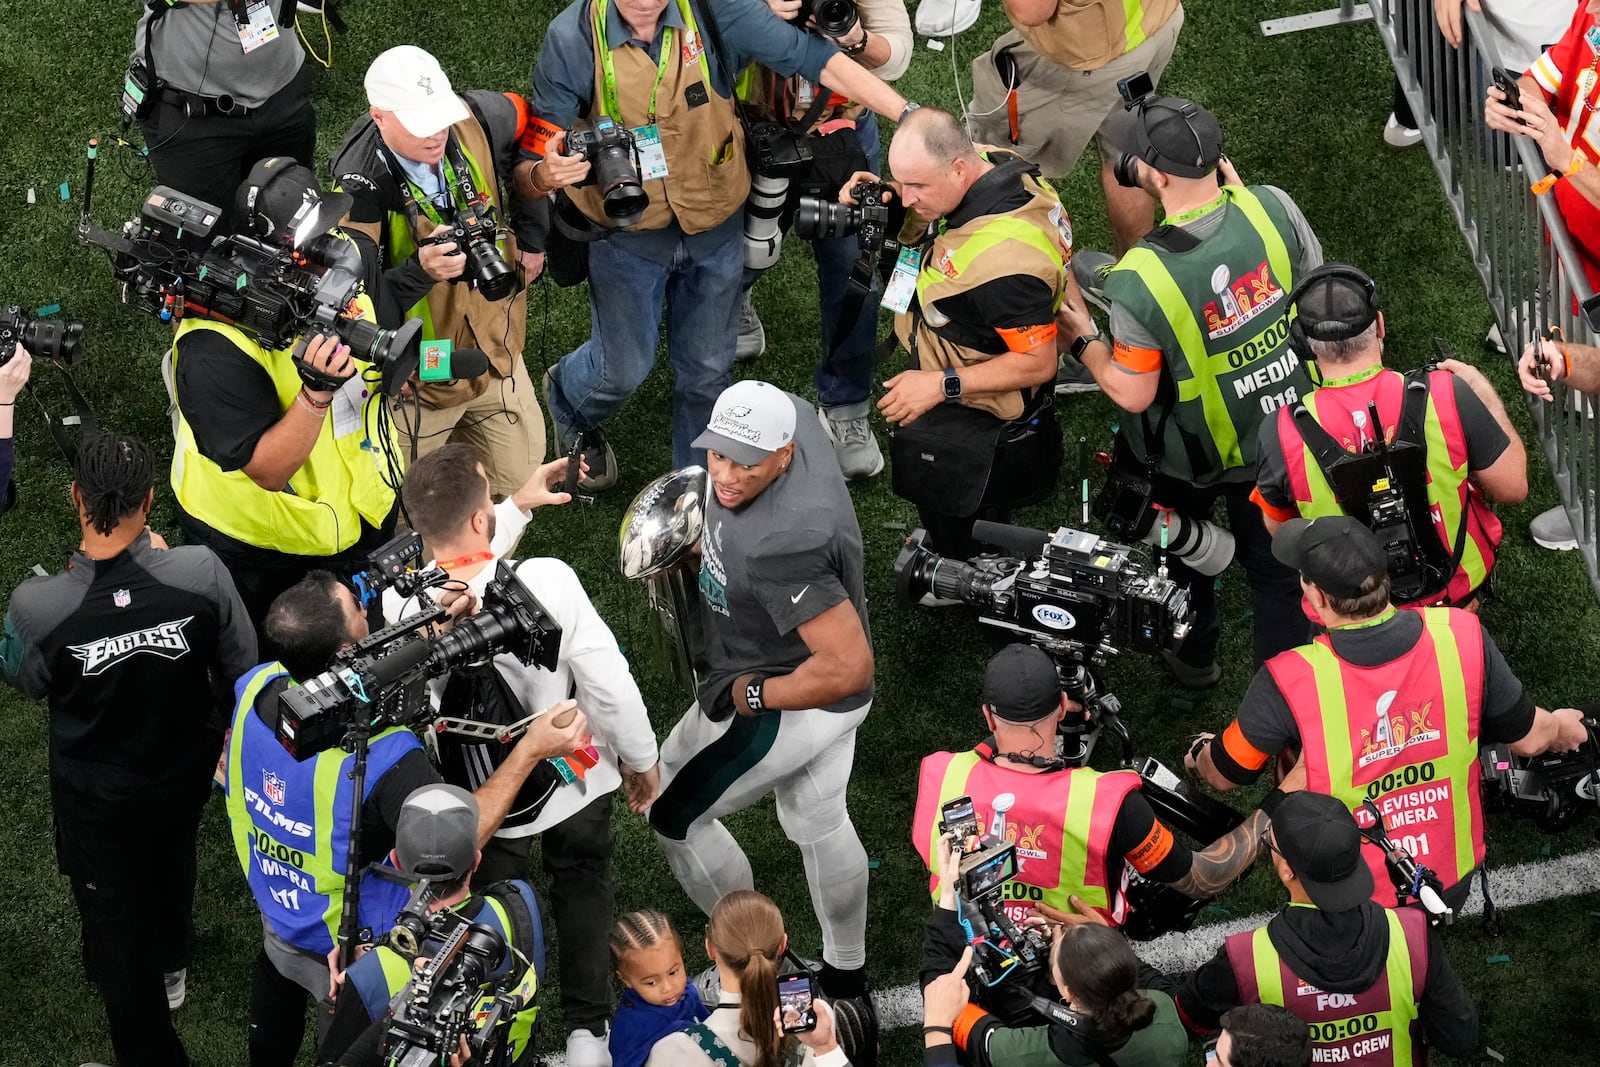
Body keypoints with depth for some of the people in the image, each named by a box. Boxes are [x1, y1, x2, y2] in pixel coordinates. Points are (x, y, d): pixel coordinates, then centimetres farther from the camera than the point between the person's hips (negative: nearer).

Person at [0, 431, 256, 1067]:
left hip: (96, 798, -3)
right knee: (170, 864, 35)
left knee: (115, 926, 19)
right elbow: (240, 669, -12)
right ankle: (172, 966, 64)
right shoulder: (200, 573, -31)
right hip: (185, 771, 3)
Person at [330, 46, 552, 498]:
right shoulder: (358, 190, -33)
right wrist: (420, 272, -49)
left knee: (520, 479, 20)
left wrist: (531, 236, 11)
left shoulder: (475, 121, -19)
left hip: (495, 345, 5)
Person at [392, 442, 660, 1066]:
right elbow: (609, 683, -24)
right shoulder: (547, 582, -37)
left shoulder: (400, 600, -27)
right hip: (572, 779, -1)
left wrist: (517, 507, 8)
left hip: (475, 791, 2)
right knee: (581, 888, 28)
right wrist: (642, 758, -6)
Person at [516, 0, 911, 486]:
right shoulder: (571, 39, -24)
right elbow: (530, 165, -22)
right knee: (623, 368, 13)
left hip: (713, 224, 2)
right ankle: (566, 401, 50)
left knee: (708, 369, 17)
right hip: (626, 232, -2)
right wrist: (543, 175, -46)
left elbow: (818, 59, -24)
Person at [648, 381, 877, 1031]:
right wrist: (702, 542, 6)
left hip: (784, 708, -9)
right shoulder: (788, 414, -17)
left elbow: (848, 668, -39)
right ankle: (847, 987, 47)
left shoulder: (780, 545, -41)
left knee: (675, 816, 14)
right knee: (818, 823, 27)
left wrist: (750, 695, -23)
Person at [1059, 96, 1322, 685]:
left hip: (1200, 455, -2)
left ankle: (1193, 652, 54)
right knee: (1278, 571, 21)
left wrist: (1082, 342, -3)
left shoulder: (1140, 279, -34)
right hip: (1291, 432, 3)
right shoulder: (1271, 206, -24)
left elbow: (1133, 394, -21)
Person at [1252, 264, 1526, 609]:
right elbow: (1513, 486, -15)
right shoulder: (1447, 395, -28)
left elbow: (1280, 529, -7)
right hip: (1459, 590, 1)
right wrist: (1483, 392, -1)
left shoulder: (1281, 434, -27)